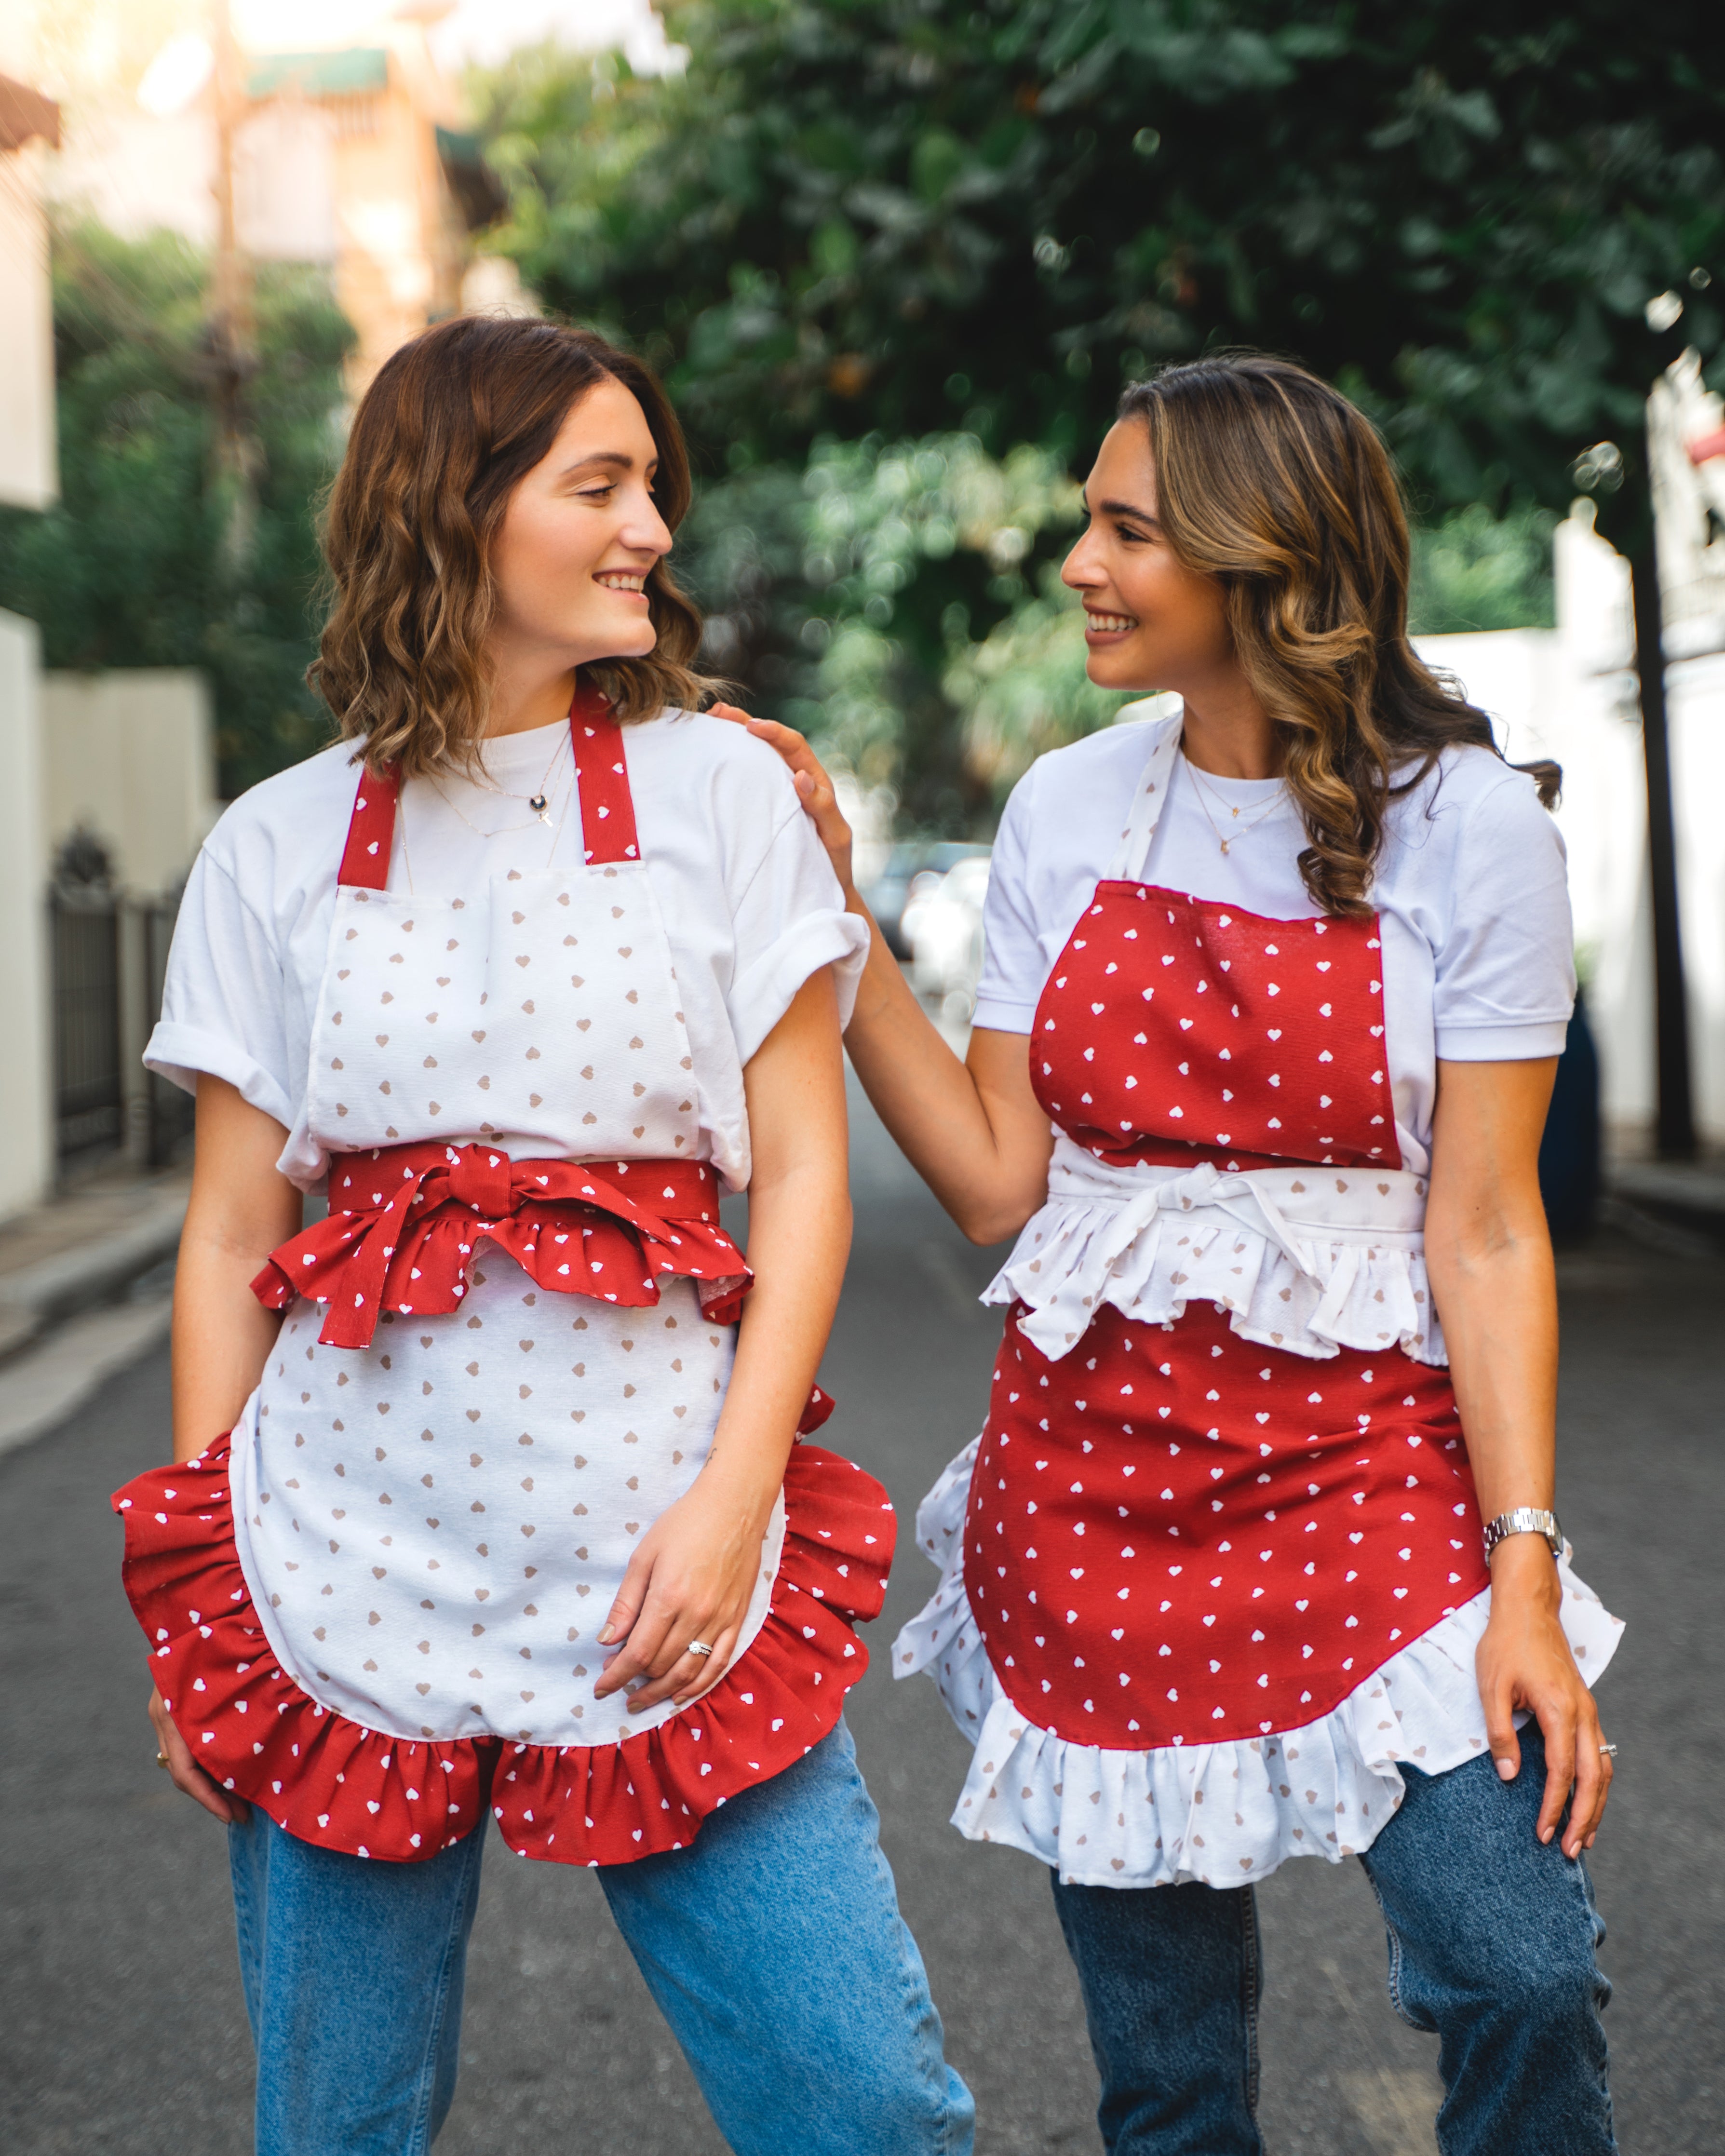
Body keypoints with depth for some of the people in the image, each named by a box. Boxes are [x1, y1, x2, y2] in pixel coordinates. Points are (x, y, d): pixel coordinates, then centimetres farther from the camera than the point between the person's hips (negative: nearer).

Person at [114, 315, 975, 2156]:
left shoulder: (720, 791, 5)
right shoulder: (278, 849, 7)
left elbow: (802, 1176, 2)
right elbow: (231, 1235, 9)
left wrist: (734, 1494, -9)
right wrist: (201, 1588, 5)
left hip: (656, 1550, 0)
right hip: (350, 1558, 1)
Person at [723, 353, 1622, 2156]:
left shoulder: (1464, 824, -5)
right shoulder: (1067, 812, 5)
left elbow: (1485, 1231, -6)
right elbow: (998, 1184, 2)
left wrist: (1526, 1573, -12)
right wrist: (835, 912, -2)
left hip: (1363, 1459, -3)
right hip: (1092, 1466, 3)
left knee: (1522, 1973, -15)